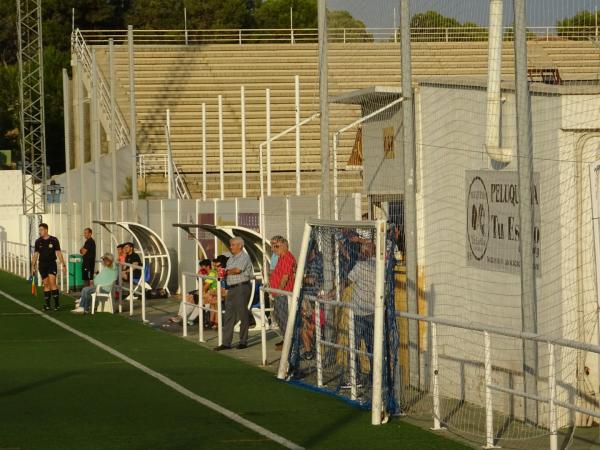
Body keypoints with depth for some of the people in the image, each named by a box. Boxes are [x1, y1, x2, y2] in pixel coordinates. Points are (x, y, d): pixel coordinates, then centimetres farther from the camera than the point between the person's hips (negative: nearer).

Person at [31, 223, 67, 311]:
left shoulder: (54, 240, -2)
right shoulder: (38, 242, 5)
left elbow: (58, 253, 0)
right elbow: (35, 254, 9)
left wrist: (63, 265, -4)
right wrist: (33, 266, 5)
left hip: (52, 264, -3)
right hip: (42, 264, 3)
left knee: (52, 282, -14)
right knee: (46, 284, 3)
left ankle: (57, 303, -10)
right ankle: (47, 304, 9)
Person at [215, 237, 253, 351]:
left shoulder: (244, 257, -7)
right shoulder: (231, 259, 20)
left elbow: (237, 270, -19)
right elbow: (227, 273, 20)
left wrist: (227, 272, -3)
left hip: (242, 287, -8)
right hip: (231, 288, 8)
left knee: (242, 314, -2)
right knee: (228, 315, 5)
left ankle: (243, 341, 7)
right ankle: (226, 343, 5)